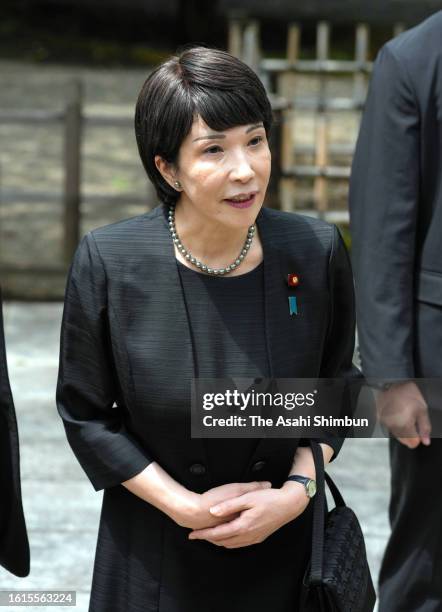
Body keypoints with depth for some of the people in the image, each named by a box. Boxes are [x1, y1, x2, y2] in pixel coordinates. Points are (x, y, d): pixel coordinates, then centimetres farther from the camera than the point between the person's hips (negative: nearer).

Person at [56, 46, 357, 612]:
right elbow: (86, 414, -6)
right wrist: (185, 506, -13)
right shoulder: (106, 262, -16)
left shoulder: (316, 252, -11)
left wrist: (297, 491, -10)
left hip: (283, 543, 2)